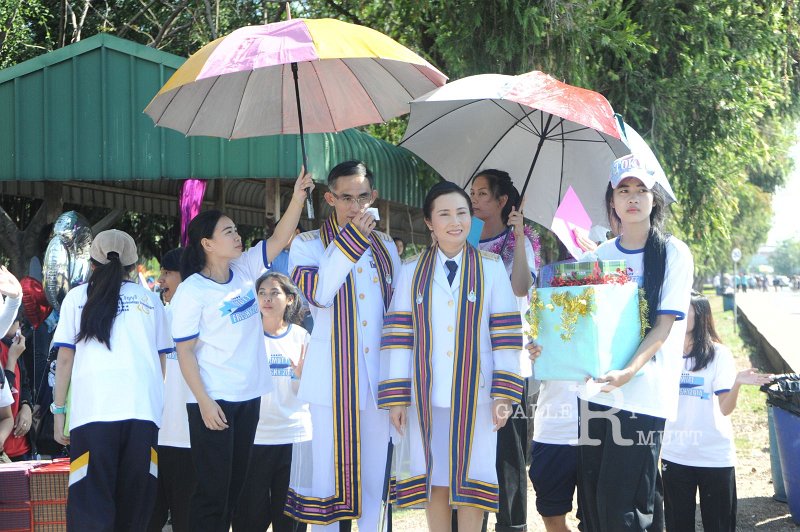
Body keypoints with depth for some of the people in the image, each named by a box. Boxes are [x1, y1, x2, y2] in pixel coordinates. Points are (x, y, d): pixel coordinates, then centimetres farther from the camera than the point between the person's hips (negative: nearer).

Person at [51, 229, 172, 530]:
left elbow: (65, 359, 7)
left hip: (93, 411, -2)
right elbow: (162, 361, 15)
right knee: (134, 505, 8)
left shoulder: (78, 297, 11)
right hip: (143, 410, 2)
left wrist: (58, 410, 11)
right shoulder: (150, 300, 15)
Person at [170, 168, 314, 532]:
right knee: (213, 488, -4)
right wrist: (204, 401, -18)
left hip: (248, 395, 7)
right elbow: (185, 351, -12)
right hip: (213, 399, -7)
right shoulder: (191, 291, -12)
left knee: (235, 484, 13)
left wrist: (298, 195, -13)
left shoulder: (244, 270, 5)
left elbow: (279, 239, 1)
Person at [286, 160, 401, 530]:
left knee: (374, 476, 7)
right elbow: (318, 292, -17)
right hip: (331, 378, -4)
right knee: (328, 473, -2)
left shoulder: (386, 246, 15)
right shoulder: (308, 244, 2)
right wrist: (353, 237, -16)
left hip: (378, 378, 4)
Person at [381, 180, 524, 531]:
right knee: (435, 478, 7)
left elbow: (506, 334, 0)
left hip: (475, 394, -1)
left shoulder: (491, 268, 3)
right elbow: (398, 336, 3)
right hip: (427, 394, 1)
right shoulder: (411, 271, 5)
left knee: (470, 477, 3)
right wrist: (396, 397, -3)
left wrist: (505, 393, -7)